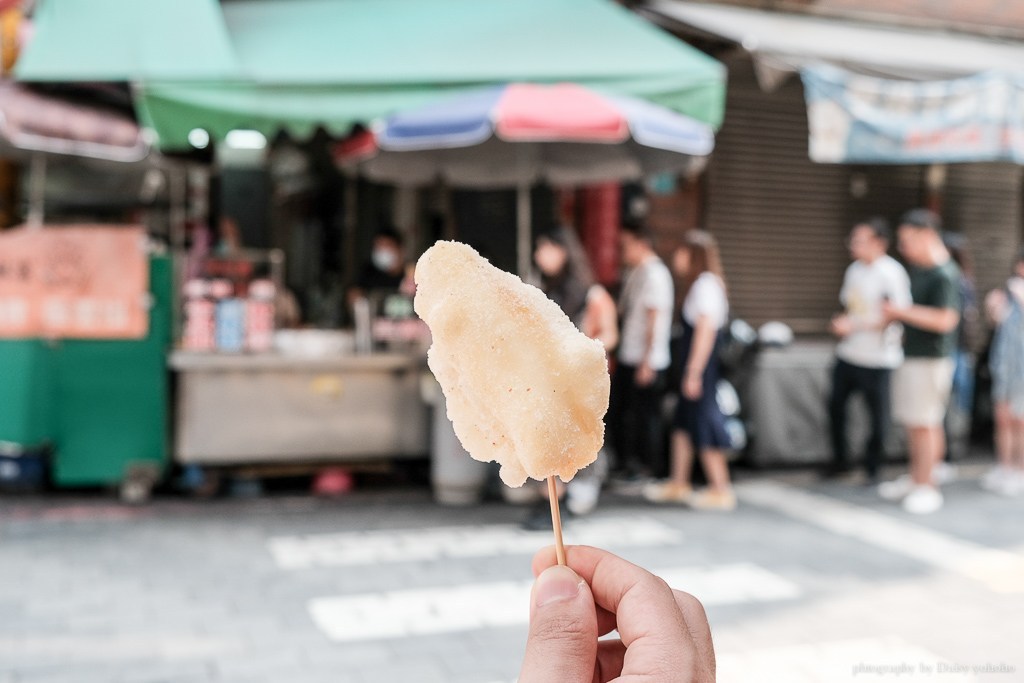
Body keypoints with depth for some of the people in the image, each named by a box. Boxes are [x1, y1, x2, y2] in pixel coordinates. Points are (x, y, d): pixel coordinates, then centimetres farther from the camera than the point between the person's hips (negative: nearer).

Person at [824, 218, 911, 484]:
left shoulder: (891, 273, -13)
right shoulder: (854, 269, 9)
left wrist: (854, 325, -19)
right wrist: (841, 324, -1)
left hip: (878, 359, -7)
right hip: (848, 353, 7)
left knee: (878, 416, 3)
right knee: (836, 405, 13)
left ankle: (872, 468, 20)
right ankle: (840, 460, 30)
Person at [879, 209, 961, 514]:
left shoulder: (944, 275, -18)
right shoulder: (918, 268, 12)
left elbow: (945, 319, -25)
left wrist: (903, 312, -21)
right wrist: (895, 315, 10)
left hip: (931, 360, -9)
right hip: (911, 355, 9)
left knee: (925, 423, -4)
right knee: (912, 423, 16)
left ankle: (926, 487, 5)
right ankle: (916, 476, 28)